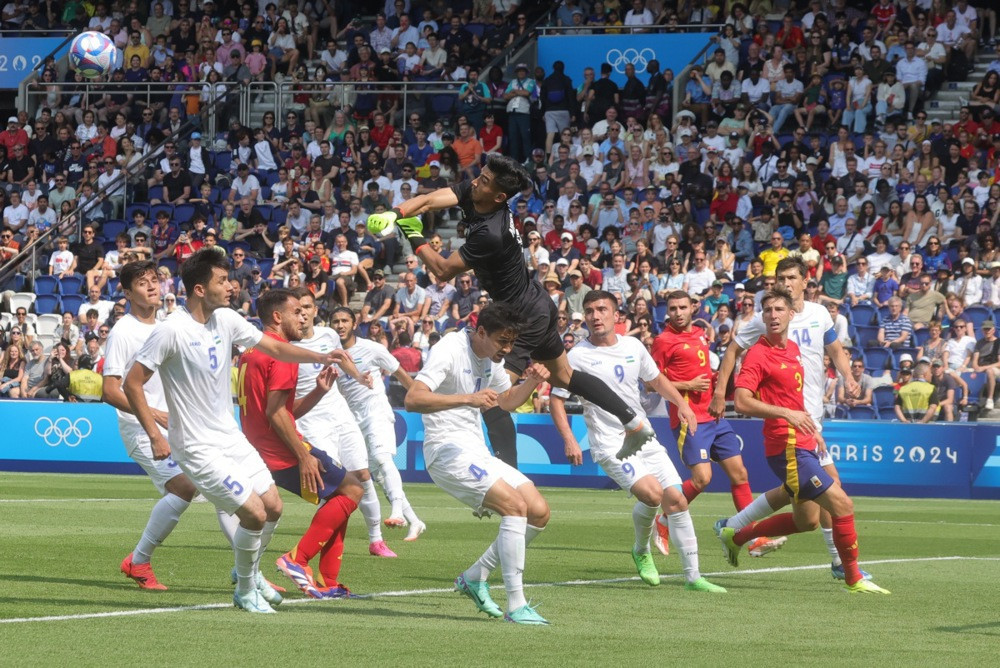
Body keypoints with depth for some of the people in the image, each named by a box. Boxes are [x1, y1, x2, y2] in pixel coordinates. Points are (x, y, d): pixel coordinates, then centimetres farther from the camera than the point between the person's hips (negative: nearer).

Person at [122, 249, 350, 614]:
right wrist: (155, 435, -21)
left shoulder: (227, 320, 0)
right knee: (254, 514, -11)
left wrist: (320, 357, -2)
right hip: (199, 447, -8)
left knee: (273, 507, 9)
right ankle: (245, 592, 11)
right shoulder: (171, 331, -21)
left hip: (231, 436, 8)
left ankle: (250, 573, 35)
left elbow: (275, 348, 12)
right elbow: (132, 383, -17)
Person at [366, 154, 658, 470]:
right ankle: (635, 423, 33)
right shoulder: (472, 192, -10)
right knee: (565, 375, 24)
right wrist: (395, 214, -34)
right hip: (538, 305, 10)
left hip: (524, 319, -10)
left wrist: (415, 237, -15)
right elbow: (428, 200, -16)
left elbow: (444, 270, -25)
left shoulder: (490, 234, -33)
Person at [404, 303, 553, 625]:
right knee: (516, 506, -24)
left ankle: (474, 577, 13)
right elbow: (413, 398, -27)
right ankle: (516, 606, -22)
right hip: (448, 451, -9)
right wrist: (468, 398, -37)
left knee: (539, 513, 1)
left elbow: (507, 400, 29)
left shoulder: (491, 357, 12)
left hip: (477, 452, 9)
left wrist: (531, 382, 7)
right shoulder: (451, 350, -15)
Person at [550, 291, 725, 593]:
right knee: (652, 493, -25)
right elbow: (556, 399, -3)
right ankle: (641, 551, 4)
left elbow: (656, 379, 23)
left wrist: (681, 404, 8)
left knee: (676, 499, -4)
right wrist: (569, 441, -14)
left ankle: (693, 576, 5)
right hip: (610, 443, -5)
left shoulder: (633, 346, 6)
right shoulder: (578, 356, -8)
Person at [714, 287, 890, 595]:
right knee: (842, 504, -12)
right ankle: (854, 579, 0)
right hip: (787, 447, -9)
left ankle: (735, 535, 30)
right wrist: (787, 413, -29)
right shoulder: (759, 354, -13)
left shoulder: (793, 349, 13)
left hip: (802, 445, 9)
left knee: (807, 520, 18)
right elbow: (742, 401, -23)